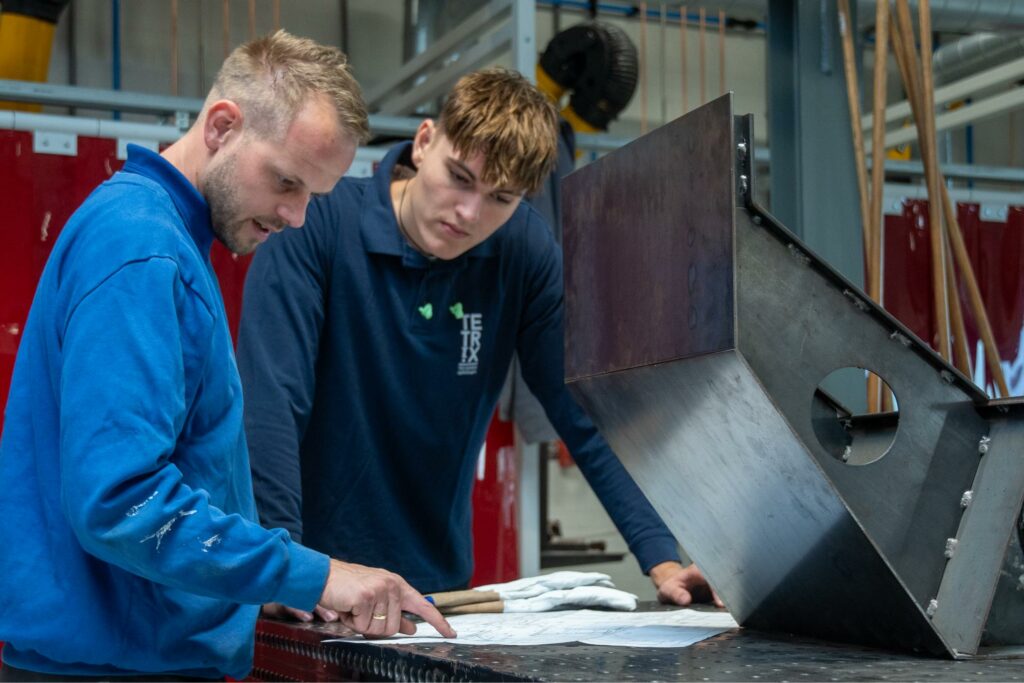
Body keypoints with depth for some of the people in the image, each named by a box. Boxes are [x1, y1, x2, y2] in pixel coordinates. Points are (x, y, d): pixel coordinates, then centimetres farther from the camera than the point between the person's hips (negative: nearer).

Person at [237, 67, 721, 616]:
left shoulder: (525, 251, 0)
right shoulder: (319, 225, -11)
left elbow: (590, 416, 1)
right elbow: (270, 401, -17)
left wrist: (661, 558, -9)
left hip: (439, 581, 4)